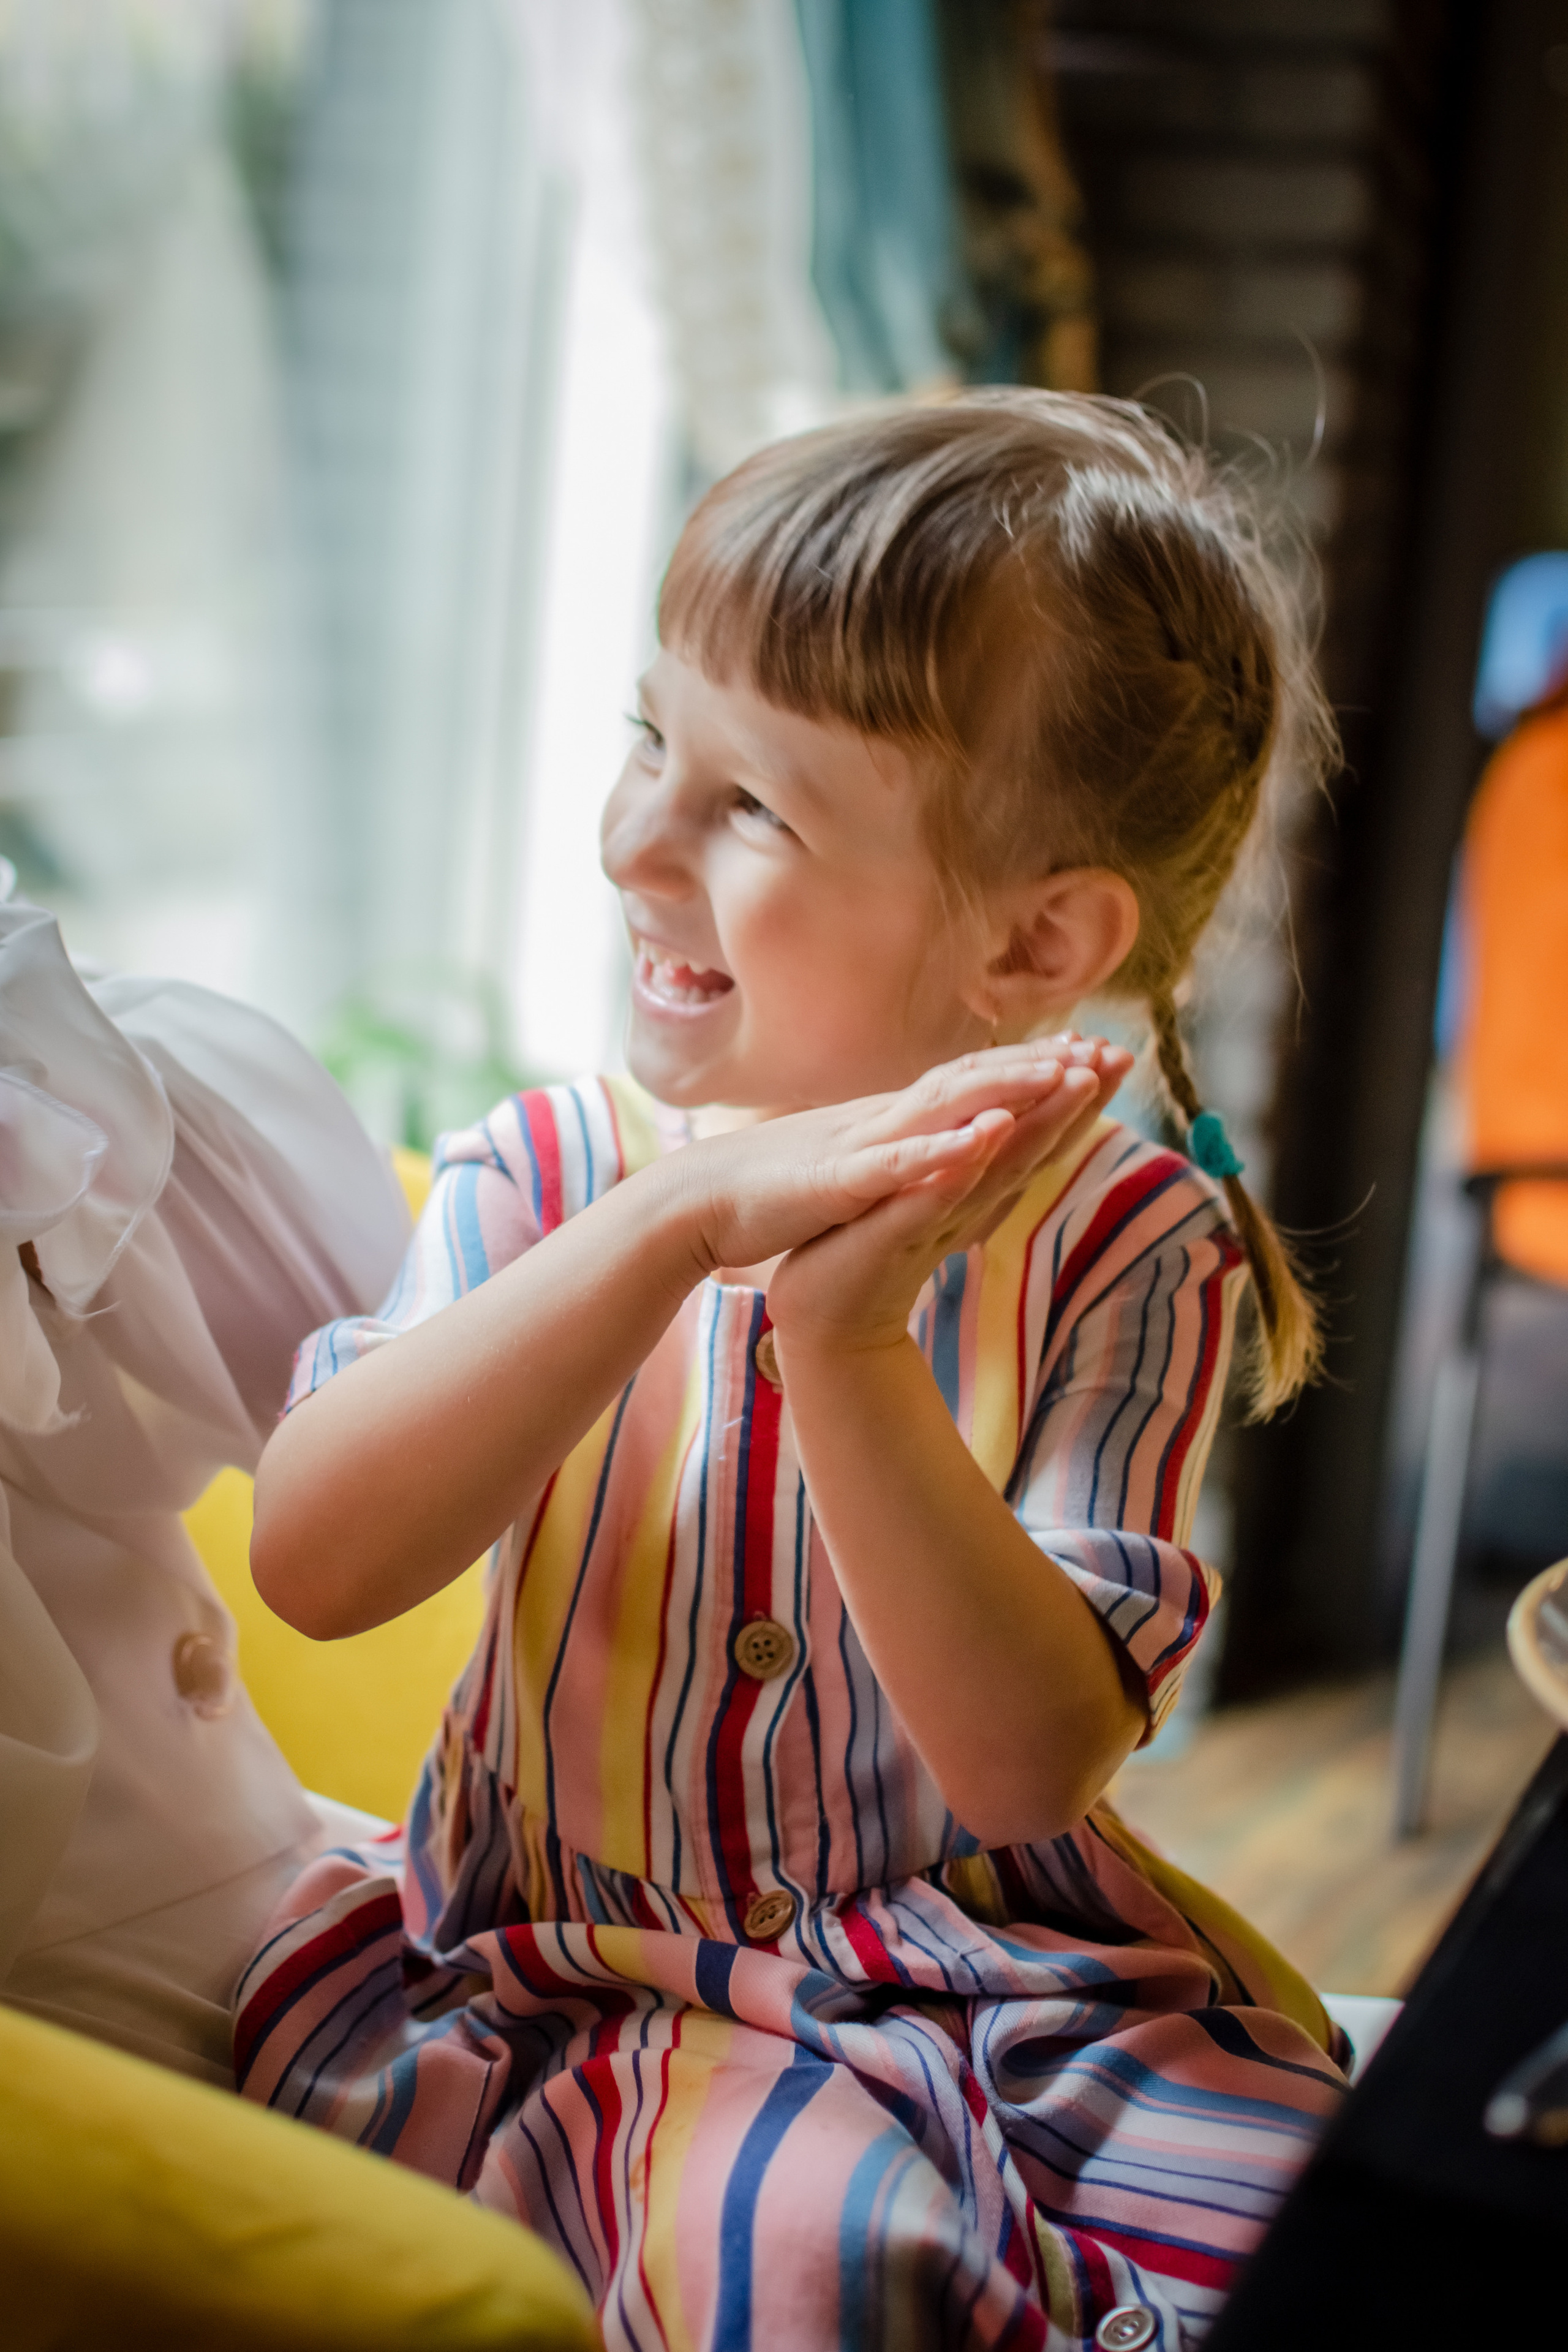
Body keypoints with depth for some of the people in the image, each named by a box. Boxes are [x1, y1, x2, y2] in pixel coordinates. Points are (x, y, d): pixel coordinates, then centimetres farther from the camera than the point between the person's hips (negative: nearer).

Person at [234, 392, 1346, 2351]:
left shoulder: (1123, 1241, -8)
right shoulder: (549, 1169, -3)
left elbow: (1033, 1762, -16)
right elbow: (313, 1562, -19)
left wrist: (850, 1344, -29)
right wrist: (682, 1216, -28)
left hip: (979, 1962, 1)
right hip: (545, 1949, -1)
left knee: (1247, 2194, -23)